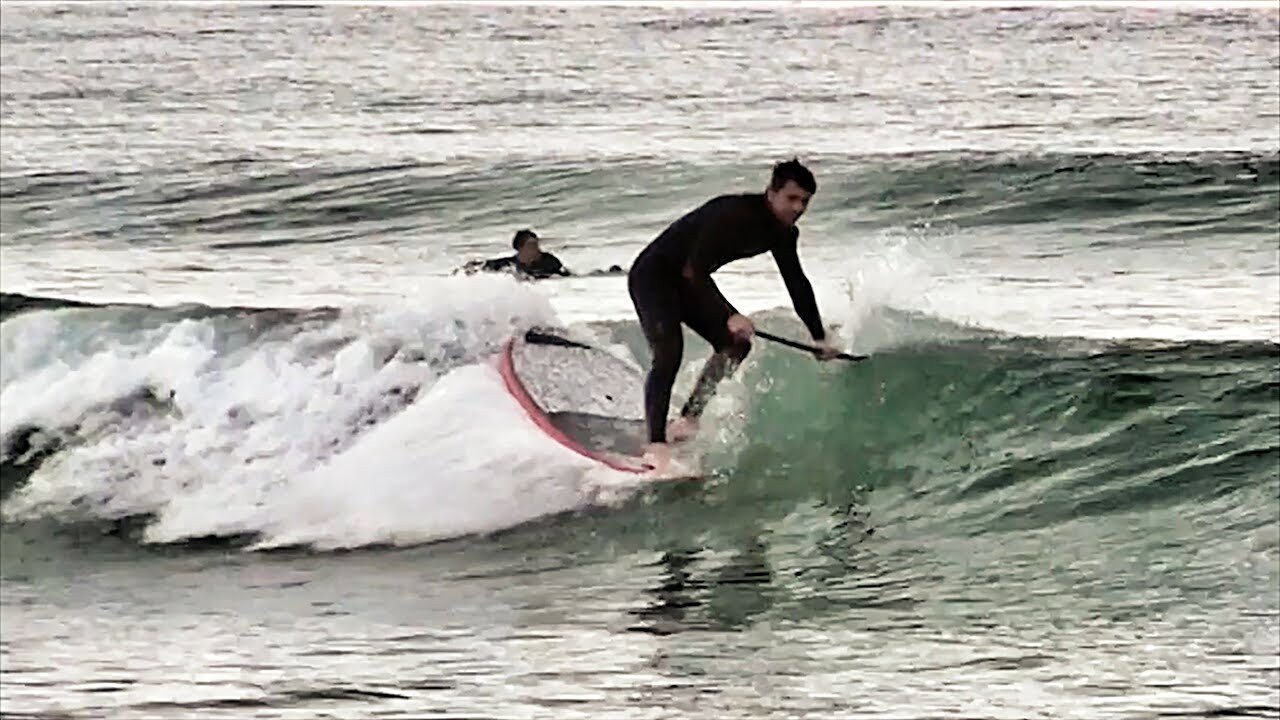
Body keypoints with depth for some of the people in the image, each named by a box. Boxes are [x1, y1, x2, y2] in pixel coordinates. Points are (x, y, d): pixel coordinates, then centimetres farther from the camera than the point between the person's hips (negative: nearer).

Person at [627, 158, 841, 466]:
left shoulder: (782, 232, -3)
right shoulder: (733, 214, -30)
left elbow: (797, 284, 9)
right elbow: (694, 270, -32)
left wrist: (819, 337, 5)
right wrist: (729, 316, -37)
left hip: (689, 284, 9)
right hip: (652, 275, -9)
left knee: (735, 345, 0)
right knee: (669, 352, -26)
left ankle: (687, 421, 6)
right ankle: (655, 443, -30)